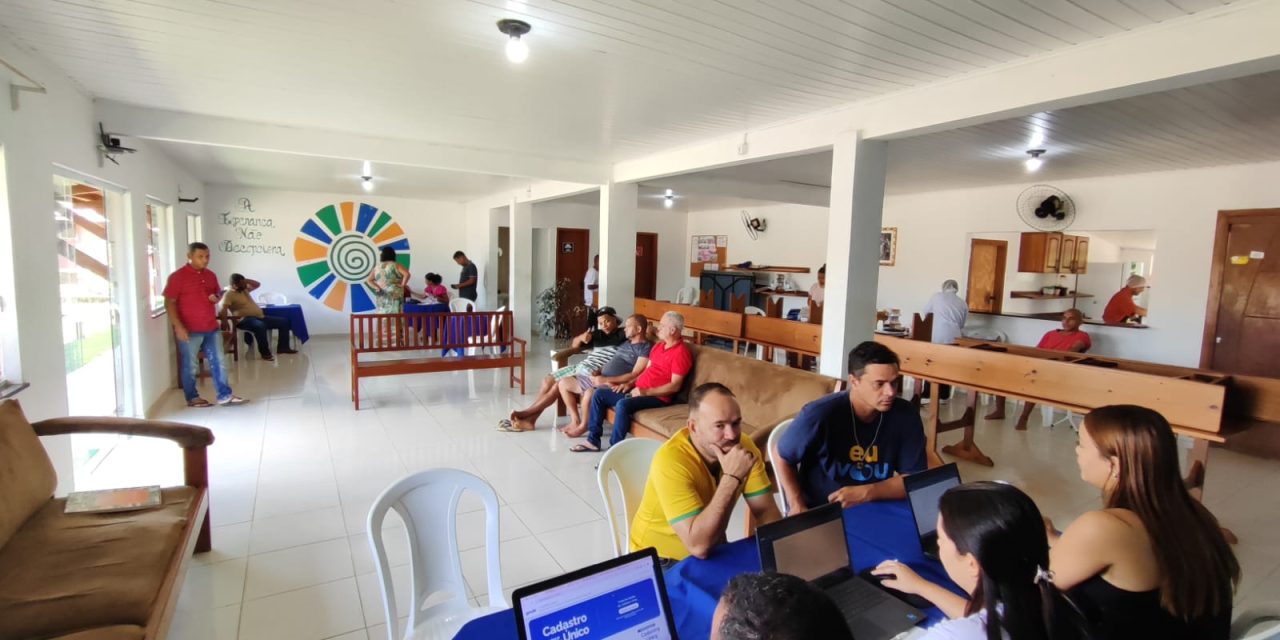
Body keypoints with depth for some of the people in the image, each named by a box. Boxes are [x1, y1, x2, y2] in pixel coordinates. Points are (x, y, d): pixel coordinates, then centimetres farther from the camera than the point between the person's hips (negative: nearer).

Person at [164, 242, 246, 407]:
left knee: (218, 362, 8)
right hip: (189, 330, -6)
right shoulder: (177, 276, -10)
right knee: (190, 365, 7)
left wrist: (216, 298, -3)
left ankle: (225, 395, 13)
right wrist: (178, 326, -20)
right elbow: (169, 303, -12)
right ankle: (192, 398, 19)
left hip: (211, 328, 6)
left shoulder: (211, 275, 9)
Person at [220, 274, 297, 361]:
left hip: (260, 317, 9)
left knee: (284, 321, 4)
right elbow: (223, 308, -21)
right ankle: (265, 353, -31)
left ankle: (282, 347, 4)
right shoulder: (229, 294, -9)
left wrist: (246, 280, 9)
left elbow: (257, 284, 25)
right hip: (246, 320, -9)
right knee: (260, 326, -42)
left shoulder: (244, 289, 15)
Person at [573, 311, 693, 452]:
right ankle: (593, 440, 6)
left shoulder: (681, 352, -14)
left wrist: (646, 392, -21)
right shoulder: (659, 345, 15)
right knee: (599, 394, 3)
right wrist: (631, 383, 7)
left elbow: (675, 386, -18)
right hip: (638, 390, 10)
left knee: (623, 405, -34)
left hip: (658, 397, -10)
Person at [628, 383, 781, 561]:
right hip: (663, 560, -5)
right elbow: (698, 546, -34)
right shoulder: (671, 461, -30)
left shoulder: (744, 446, -12)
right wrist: (732, 478, -36)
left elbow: (765, 510, -8)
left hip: (712, 552, 6)